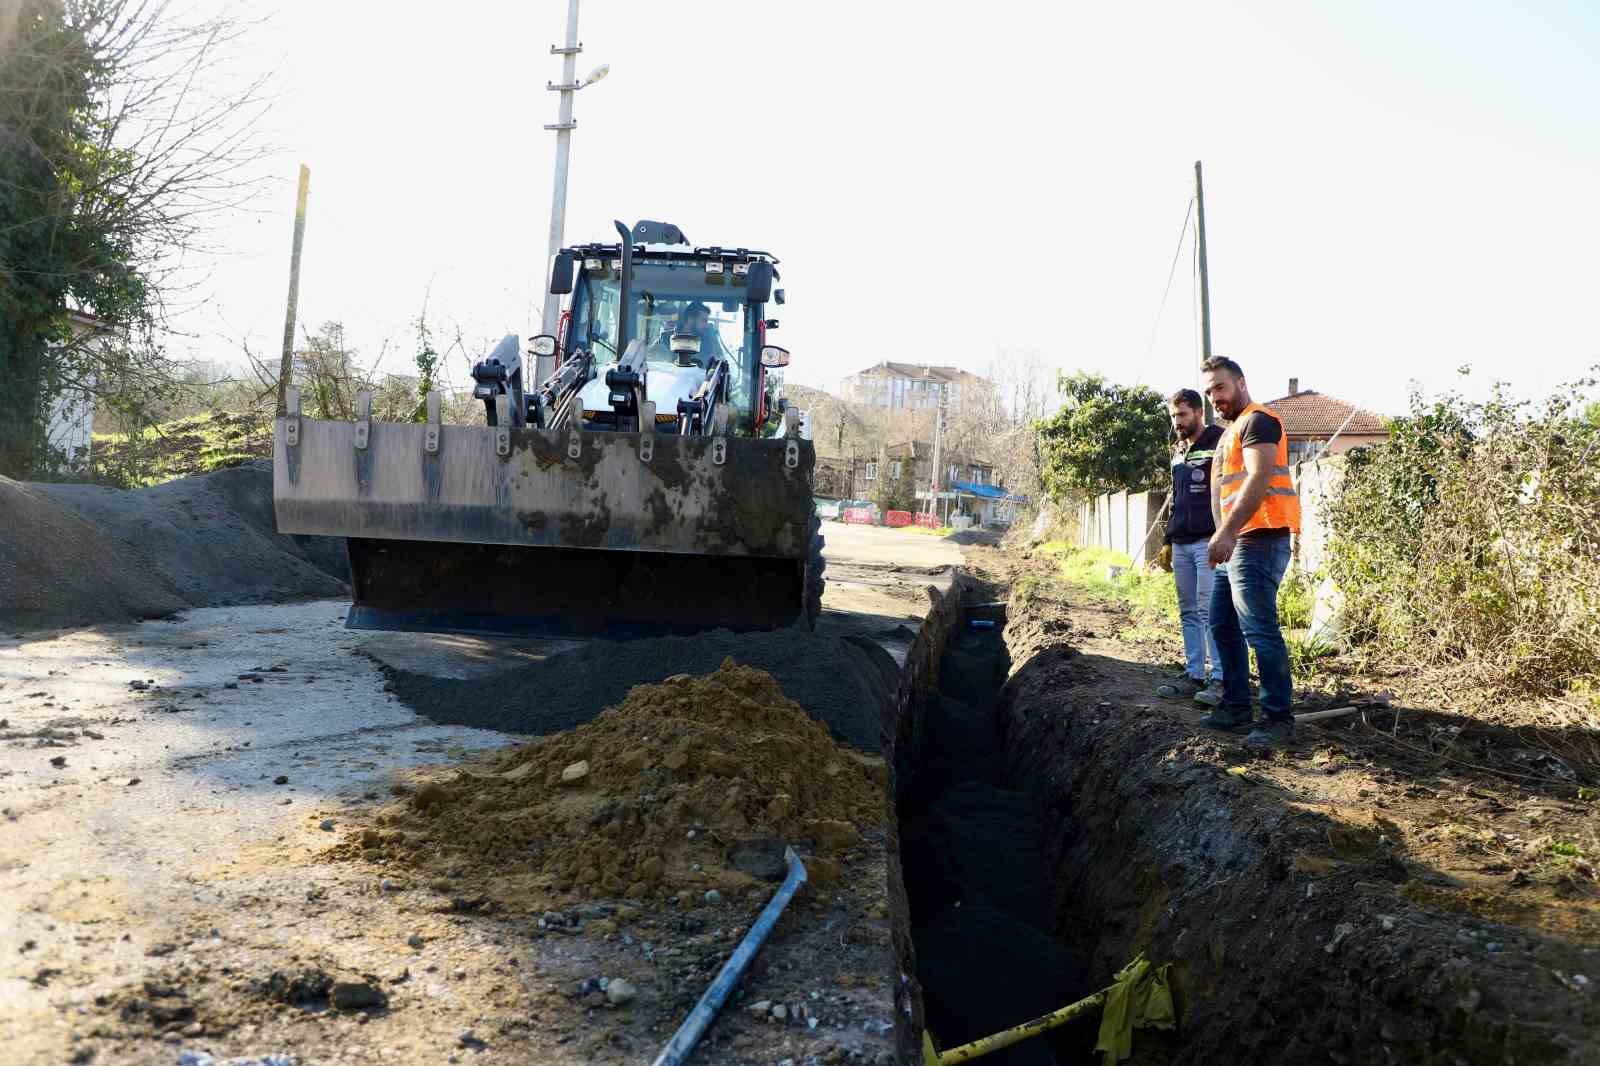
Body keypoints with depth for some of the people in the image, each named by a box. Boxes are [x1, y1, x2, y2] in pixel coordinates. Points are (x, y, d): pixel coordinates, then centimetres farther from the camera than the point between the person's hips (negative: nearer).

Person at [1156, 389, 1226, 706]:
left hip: (1208, 542, -8)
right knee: (1188, 612, 9)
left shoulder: (1218, 443, -5)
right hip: (1181, 545, 8)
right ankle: (1193, 674, 15)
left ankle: (1220, 679, -7)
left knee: (1209, 610, -11)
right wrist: (1168, 541, 21)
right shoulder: (1178, 452, 20)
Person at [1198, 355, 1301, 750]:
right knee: (1224, 626, 13)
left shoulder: (1258, 421, -7)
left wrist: (1227, 532, -28)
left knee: (1260, 631, -12)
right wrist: (1225, 536, 14)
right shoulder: (1230, 431, 24)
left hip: (1258, 540, -10)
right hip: (1235, 543, 11)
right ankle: (1236, 707, 21)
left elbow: (1258, 479, -21)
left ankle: (1279, 719, -8)